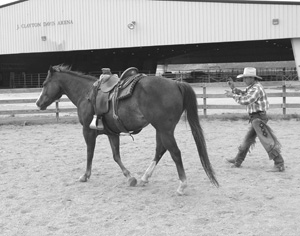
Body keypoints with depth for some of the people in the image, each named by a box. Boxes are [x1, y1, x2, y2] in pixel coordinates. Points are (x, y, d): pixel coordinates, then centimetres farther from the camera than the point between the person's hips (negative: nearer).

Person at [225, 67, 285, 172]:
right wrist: (233, 88, 5)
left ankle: (279, 165, -12)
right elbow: (242, 95, 19)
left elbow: (246, 101, -29)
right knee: (247, 139, 20)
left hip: (258, 119, -10)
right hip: (255, 119, 10)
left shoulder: (256, 88, -19)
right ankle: (237, 161, 34)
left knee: (267, 142, -11)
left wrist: (232, 95, -19)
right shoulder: (252, 87, 13)